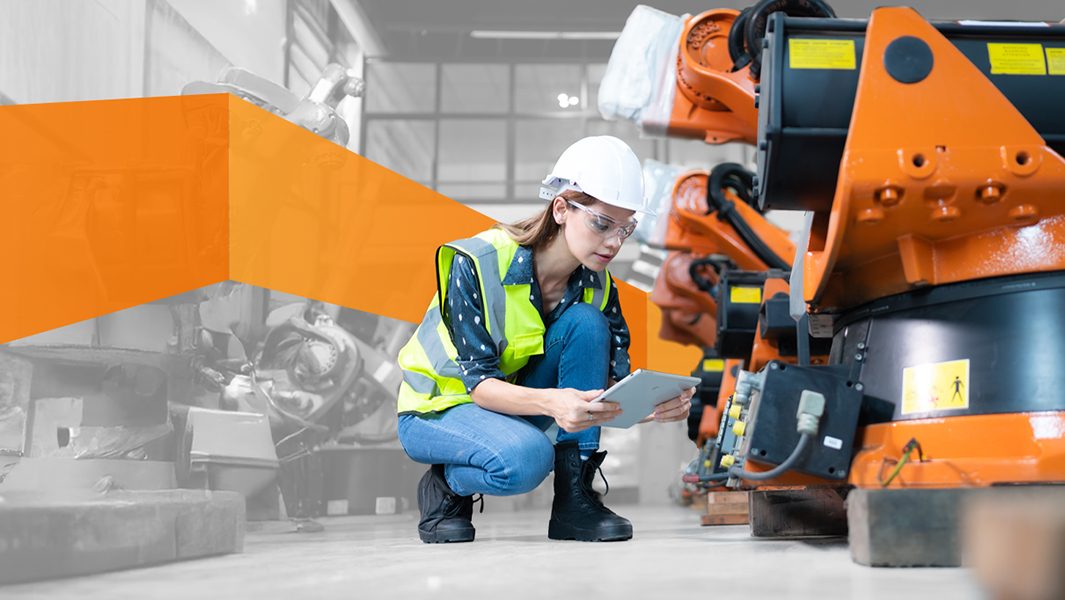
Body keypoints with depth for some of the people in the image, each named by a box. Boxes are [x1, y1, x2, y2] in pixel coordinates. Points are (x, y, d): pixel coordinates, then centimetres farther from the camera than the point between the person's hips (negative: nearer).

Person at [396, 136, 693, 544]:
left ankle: (574, 498, -16)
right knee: (525, 459, -37)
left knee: (587, 324, -21)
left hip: (519, 408, 6)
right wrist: (550, 402, -49)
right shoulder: (478, 265, -26)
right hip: (437, 408, -6)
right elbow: (478, 381, -29)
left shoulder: (597, 285, -9)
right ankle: (445, 486, -3)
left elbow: (613, 383, -10)